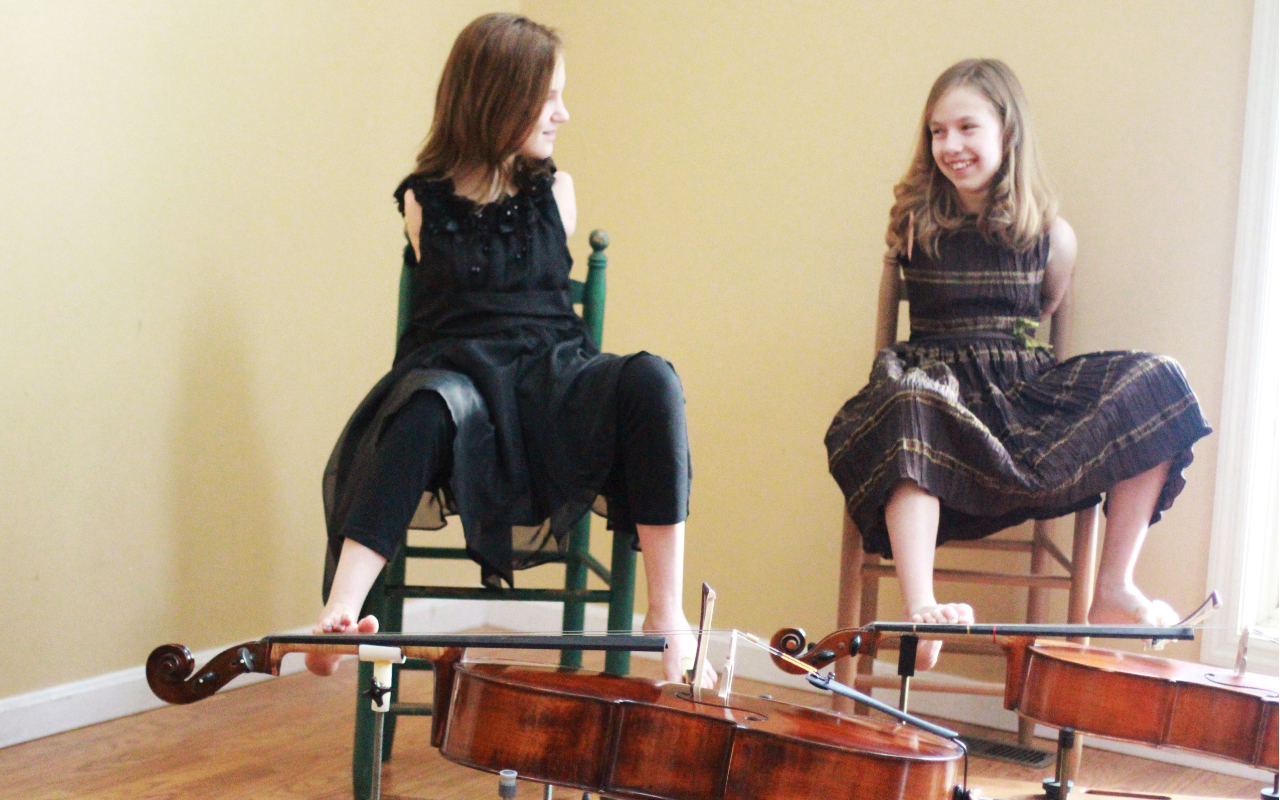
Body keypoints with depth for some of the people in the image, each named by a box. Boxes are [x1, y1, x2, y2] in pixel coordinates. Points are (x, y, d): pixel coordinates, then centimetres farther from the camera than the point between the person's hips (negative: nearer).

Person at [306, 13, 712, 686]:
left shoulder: (555, 192, 14)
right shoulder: (424, 201, 9)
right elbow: (445, 311, 13)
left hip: (551, 381, 2)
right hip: (457, 372, -2)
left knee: (649, 381, -32)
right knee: (431, 407, -40)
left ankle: (666, 615, -29)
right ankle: (342, 608, -48)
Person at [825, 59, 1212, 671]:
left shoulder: (1050, 237, 5)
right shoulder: (911, 225, 4)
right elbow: (884, 342, 12)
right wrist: (893, 376, 1)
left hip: (1023, 388, 3)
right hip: (934, 385, -2)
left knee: (1155, 383, -20)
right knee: (907, 409, -41)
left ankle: (1113, 591, -16)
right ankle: (921, 611, -51)